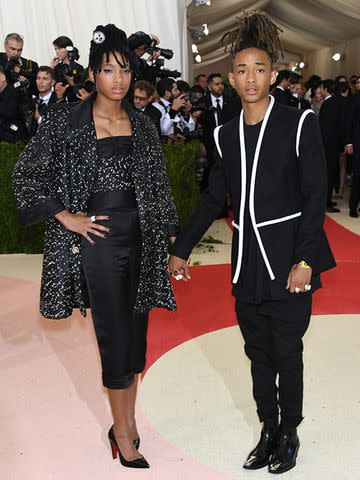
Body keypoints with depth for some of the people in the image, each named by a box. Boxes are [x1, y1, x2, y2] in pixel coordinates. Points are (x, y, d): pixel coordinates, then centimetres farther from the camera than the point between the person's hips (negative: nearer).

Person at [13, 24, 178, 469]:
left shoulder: (142, 125, 8)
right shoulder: (66, 120, -5)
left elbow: (157, 187, 12)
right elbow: (26, 174, -2)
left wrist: (170, 239, 8)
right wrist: (67, 217, -8)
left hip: (141, 238, 5)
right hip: (98, 238, -4)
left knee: (135, 335, 12)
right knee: (116, 340, -1)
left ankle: (127, 420, 30)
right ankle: (122, 433, 17)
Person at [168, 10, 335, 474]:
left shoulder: (299, 123, -6)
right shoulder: (227, 134, 8)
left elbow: (314, 196, -9)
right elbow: (213, 197, 14)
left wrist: (304, 260, -16)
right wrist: (180, 249, 13)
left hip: (288, 260, -4)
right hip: (247, 261, 5)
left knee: (286, 351, 5)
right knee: (258, 351, 13)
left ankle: (290, 433, 25)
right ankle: (268, 430, 30)